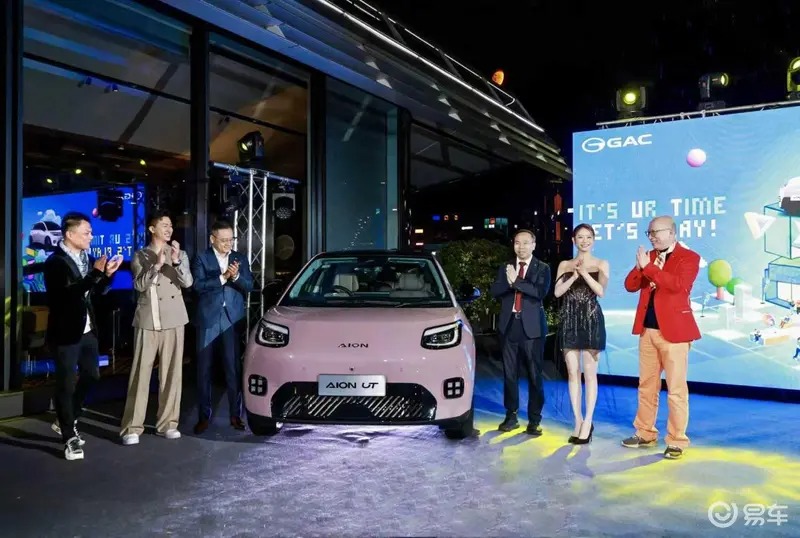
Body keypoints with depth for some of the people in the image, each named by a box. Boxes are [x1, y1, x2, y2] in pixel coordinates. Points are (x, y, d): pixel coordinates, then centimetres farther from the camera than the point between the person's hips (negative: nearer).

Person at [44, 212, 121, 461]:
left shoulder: (87, 258, 8)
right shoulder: (55, 261, -15)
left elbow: (98, 292, 11)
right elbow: (70, 293, -27)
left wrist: (107, 273, -6)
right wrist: (95, 273, -31)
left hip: (87, 329, 8)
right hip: (66, 332, -8)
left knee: (91, 375, 17)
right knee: (66, 383, 2)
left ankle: (66, 421, 35)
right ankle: (69, 437, 12)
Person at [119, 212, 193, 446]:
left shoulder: (180, 254, 11)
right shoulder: (140, 256, 6)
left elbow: (187, 282, -4)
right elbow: (139, 285, -8)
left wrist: (176, 262, -18)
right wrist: (157, 264, -18)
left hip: (173, 320, 2)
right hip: (147, 321, -2)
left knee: (171, 372, 4)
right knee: (140, 373, -3)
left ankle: (167, 423, 13)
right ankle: (132, 427, 1)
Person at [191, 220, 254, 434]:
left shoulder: (240, 259, 10)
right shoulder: (201, 259, 2)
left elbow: (249, 286, 1)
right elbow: (198, 285, -12)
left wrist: (236, 276, -17)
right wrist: (223, 277, -20)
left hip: (233, 320, 1)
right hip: (208, 319, -1)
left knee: (234, 368, 3)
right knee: (204, 369, 5)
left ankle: (235, 414, 12)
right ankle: (204, 416, 14)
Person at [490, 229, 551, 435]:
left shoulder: (542, 268, 3)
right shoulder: (505, 268, 12)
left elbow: (540, 291, -15)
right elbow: (494, 291, -1)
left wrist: (516, 281, -17)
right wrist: (508, 282, -18)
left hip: (532, 327, -3)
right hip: (510, 325, 3)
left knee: (534, 374, 1)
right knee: (509, 374, 7)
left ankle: (534, 420, 9)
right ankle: (511, 416, 18)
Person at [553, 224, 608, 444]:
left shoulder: (601, 264, 6)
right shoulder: (565, 265, 12)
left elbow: (601, 291, -8)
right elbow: (557, 292, 0)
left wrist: (584, 272, -16)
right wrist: (574, 275, -12)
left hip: (591, 320, -2)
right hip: (570, 321, 3)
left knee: (589, 373, -1)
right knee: (572, 372, 4)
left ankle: (587, 423, 4)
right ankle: (578, 421, 12)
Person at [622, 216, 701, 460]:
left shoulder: (689, 257, -5)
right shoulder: (650, 257, 13)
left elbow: (679, 284, -22)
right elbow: (630, 286, 7)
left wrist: (648, 267, -21)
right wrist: (639, 267, -10)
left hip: (673, 330, -6)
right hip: (647, 330, 6)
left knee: (676, 389, -1)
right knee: (646, 385, 13)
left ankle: (676, 441, 8)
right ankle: (645, 434, 25)